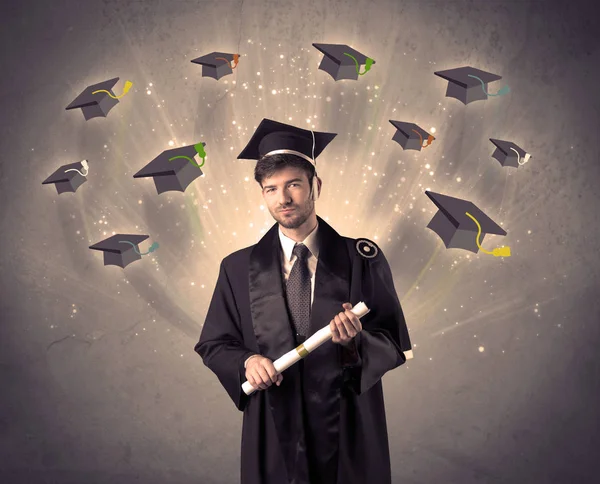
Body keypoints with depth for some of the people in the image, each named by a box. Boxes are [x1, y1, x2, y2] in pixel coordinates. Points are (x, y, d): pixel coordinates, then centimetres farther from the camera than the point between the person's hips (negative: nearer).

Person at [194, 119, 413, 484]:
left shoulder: (363, 259, -5)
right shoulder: (238, 268, 0)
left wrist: (357, 341, -23)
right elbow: (214, 344, 5)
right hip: (272, 431, 1)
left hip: (349, 429, 0)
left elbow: (395, 344, -4)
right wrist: (246, 362, -14)